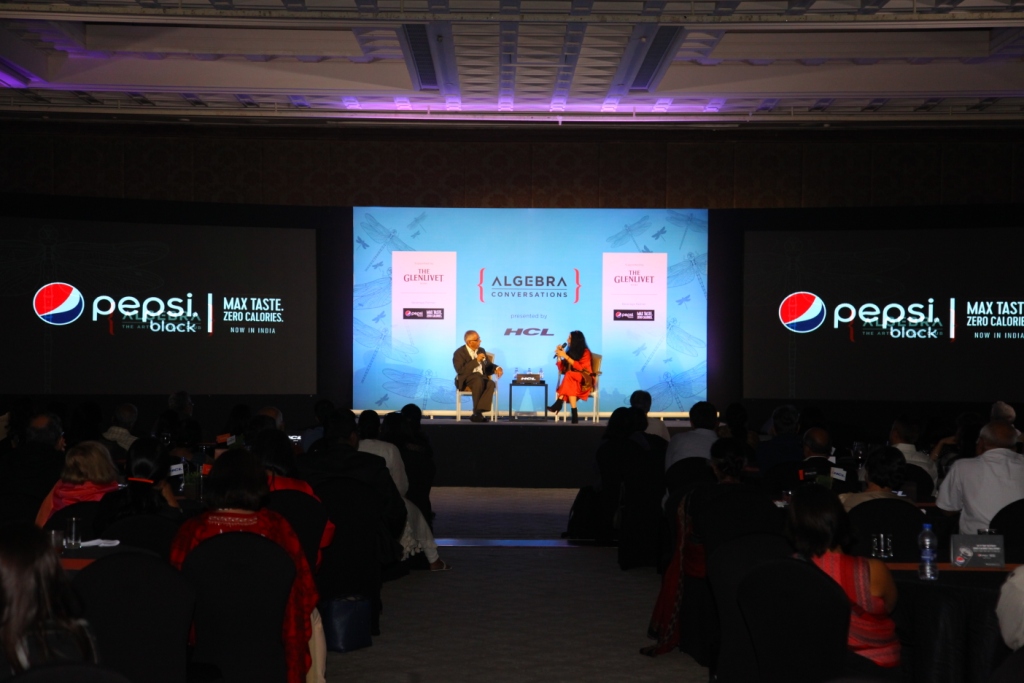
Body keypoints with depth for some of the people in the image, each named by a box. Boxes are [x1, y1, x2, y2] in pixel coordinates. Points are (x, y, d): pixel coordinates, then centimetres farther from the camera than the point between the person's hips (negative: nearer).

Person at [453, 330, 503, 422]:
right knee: (478, 380, -39)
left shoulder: (481, 351, 16)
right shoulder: (459, 353, -4)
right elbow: (461, 371, -17)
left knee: (491, 383, -31)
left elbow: (488, 366, 23)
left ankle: (478, 412, -35)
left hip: (482, 378, 5)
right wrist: (476, 360, -20)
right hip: (466, 380, -5)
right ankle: (477, 412, -27)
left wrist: (497, 368, 0)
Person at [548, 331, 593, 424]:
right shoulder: (570, 351, 10)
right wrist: (559, 356, -2)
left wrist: (565, 356, -19)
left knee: (569, 375, -36)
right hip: (572, 380, 4)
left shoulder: (585, 352, -4)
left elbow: (580, 367, -19)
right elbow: (562, 370, 10)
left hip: (584, 381, -4)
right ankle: (574, 415, -44)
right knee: (570, 386, -34)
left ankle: (558, 404, -38)